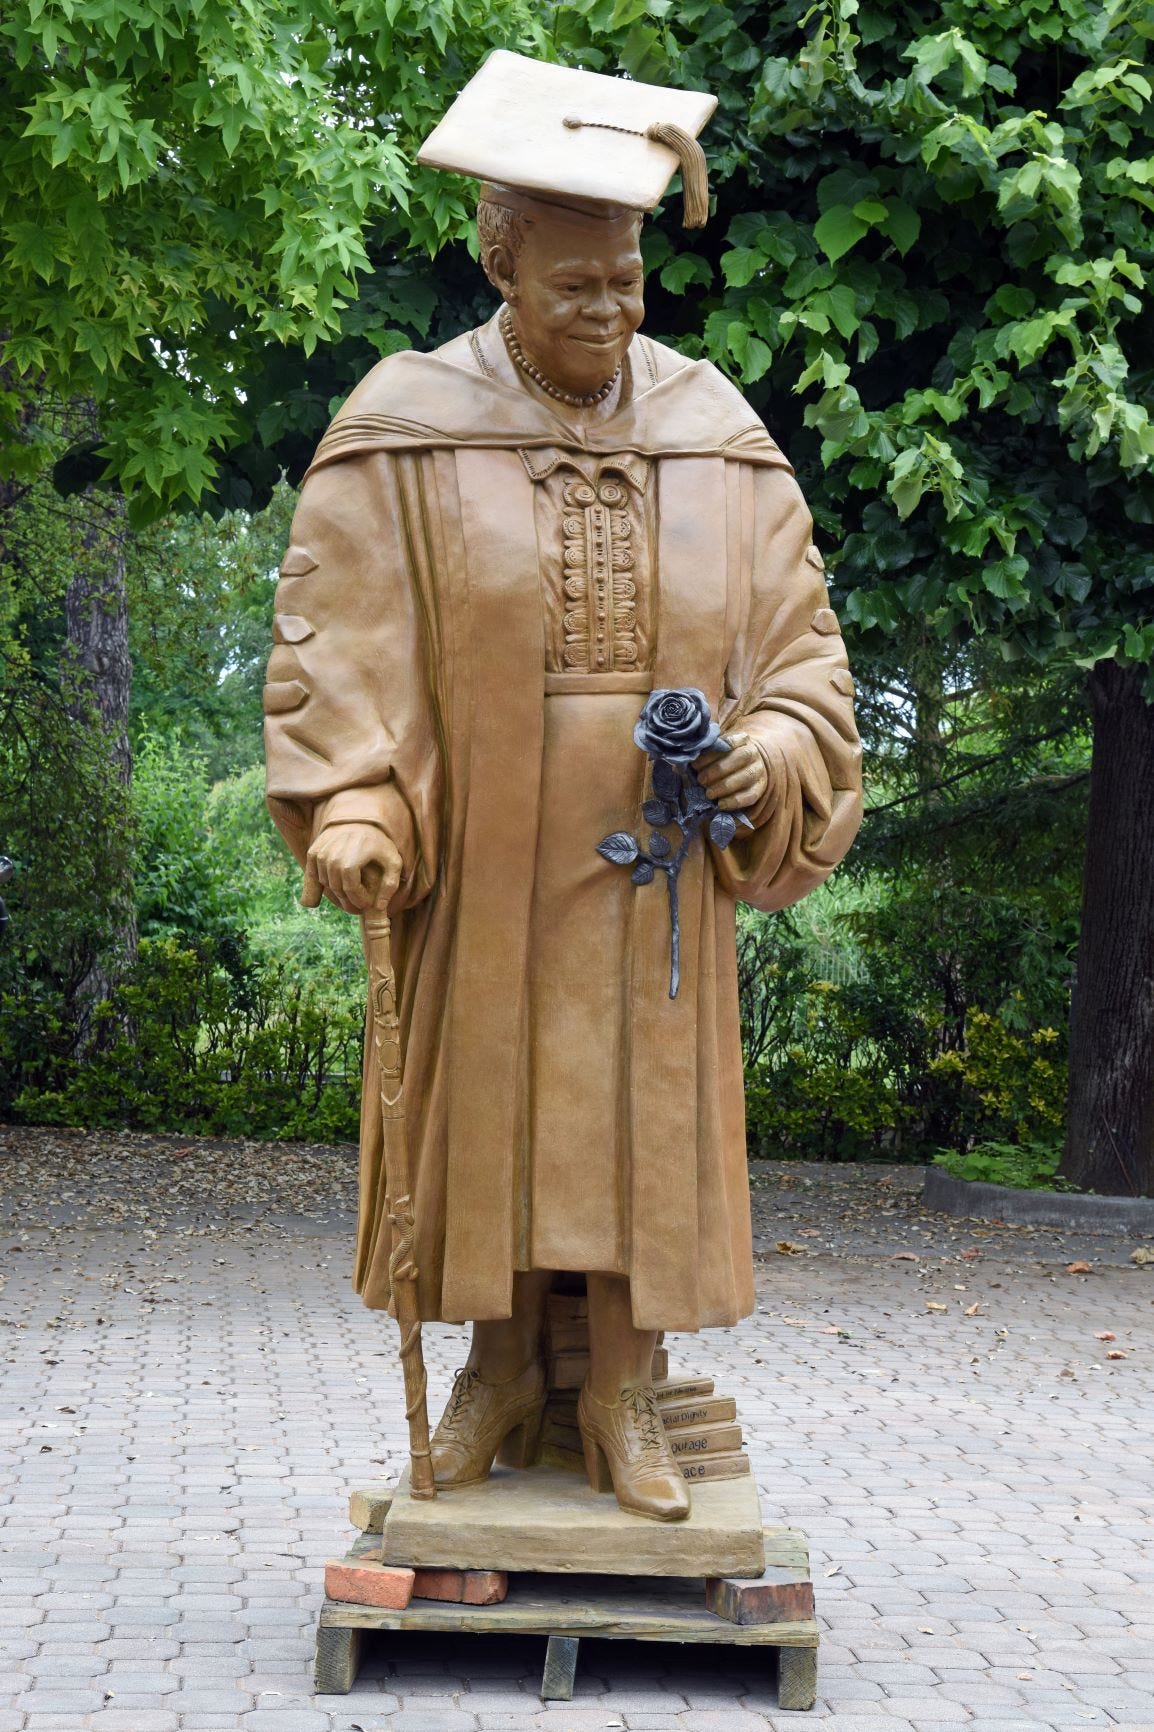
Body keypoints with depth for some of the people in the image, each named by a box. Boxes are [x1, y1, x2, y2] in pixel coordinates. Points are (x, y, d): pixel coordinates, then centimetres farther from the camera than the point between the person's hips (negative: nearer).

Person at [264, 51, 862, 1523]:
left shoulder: (718, 436, 4)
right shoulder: (406, 431, -3)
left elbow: (797, 628, 8)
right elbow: (340, 633, -7)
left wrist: (774, 747, -11)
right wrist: (351, 811, -20)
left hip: (651, 861, 2)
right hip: (480, 859, -1)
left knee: (646, 1106, 4)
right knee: (483, 1101, 6)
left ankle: (622, 1392, 13)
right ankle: (502, 1369, 21)